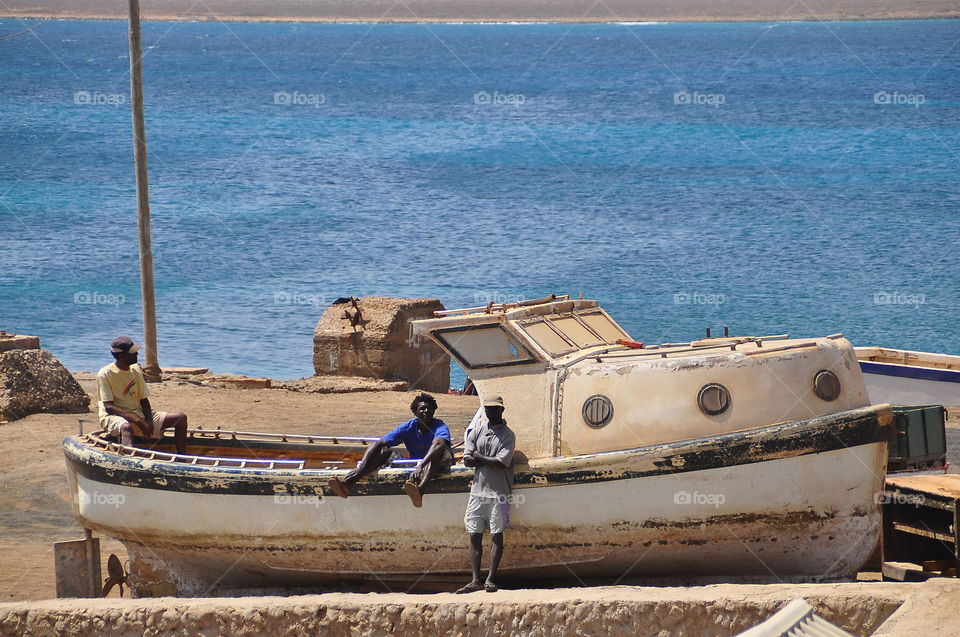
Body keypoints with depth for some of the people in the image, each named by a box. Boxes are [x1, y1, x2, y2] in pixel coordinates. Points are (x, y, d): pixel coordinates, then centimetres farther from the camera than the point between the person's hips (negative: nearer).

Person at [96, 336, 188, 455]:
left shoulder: (136, 370, 9)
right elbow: (108, 407, -18)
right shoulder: (105, 374, -11)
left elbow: (144, 400, 11)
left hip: (138, 415, 7)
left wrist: (149, 422, -10)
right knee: (126, 427, -44)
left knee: (181, 418, -2)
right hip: (113, 417, -7)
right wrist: (138, 421, -27)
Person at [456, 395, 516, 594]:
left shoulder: (508, 435, -3)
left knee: (497, 536, -1)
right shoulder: (477, 430, 9)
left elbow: (501, 463, -15)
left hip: (498, 492, -4)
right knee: (475, 536, 2)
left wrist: (479, 457, -6)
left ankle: (491, 579, 2)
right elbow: (467, 460, 1)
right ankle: (475, 580, 3)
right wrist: (490, 461, -10)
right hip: (478, 490, 4)